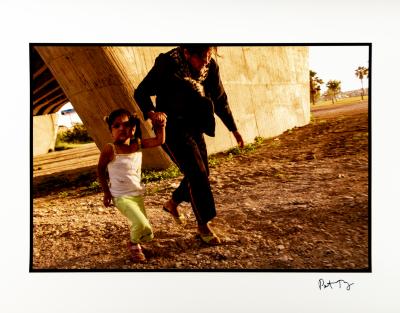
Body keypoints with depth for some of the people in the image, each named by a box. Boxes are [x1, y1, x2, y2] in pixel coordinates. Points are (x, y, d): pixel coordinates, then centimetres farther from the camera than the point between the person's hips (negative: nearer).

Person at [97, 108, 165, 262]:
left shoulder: (138, 144, -3)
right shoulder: (110, 149, -16)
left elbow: (160, 140, 1)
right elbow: (100, 170, -5)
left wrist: (160, 125, -14)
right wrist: (106, 192, -4)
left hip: (138, 194, 6)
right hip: (121, 197, -5)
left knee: (147, 234, 12)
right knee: (142, 225, -21)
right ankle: (133, 245, 10)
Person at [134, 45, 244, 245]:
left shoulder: (211, 67, -5)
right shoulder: (167, 64, -19)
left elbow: (220, 100, 5)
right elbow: (141, 92, -14)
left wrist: (233, 129, 9)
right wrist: (151, 113, -34)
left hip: (194, 126, 6)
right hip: (172, 127, -6)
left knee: (201, 174, 12)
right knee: (197, 174, -11)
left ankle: (172, 203, 38)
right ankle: (203, 225, 6)